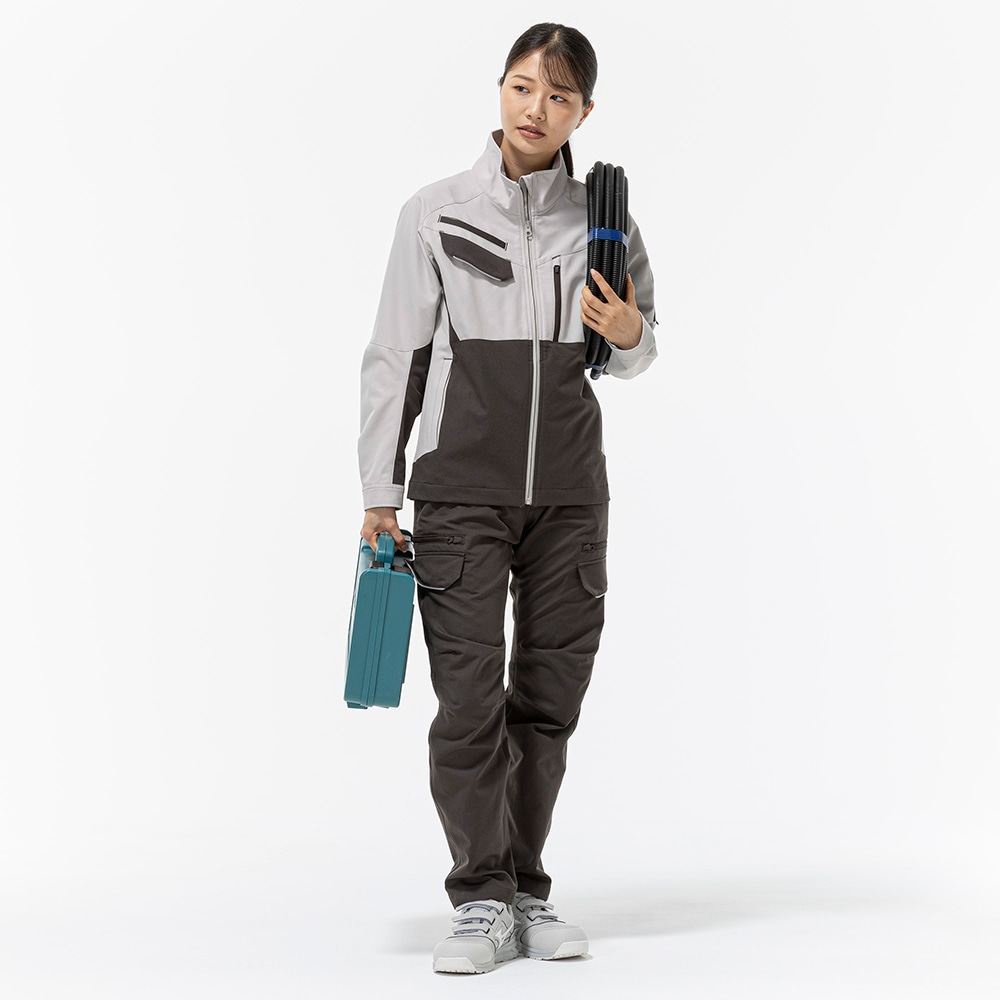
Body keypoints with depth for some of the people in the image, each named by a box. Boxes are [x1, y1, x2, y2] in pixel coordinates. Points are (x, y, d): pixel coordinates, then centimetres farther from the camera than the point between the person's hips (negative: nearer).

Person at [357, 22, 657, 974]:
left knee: (549, 695, 6)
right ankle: (481, 900, 4)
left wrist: (630, 337, -6)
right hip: (461, 488, -2)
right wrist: (380, 492, -1)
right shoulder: (436, 214, -1)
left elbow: (636, 348, 18)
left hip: (569, 490, 3)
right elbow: (394, 357, 1)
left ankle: (526, 893, 17)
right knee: (468, 696, -6)